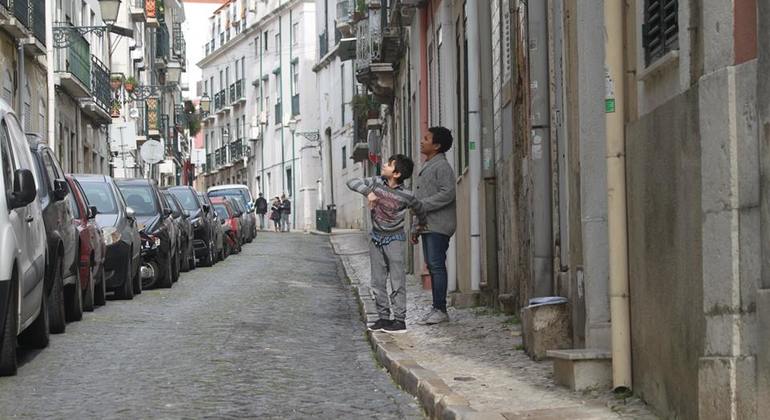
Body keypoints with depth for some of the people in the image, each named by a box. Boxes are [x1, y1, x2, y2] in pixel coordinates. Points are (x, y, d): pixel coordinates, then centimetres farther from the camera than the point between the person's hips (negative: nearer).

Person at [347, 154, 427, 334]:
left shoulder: (406, 196, -15)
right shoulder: (377, 183, -6)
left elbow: (419, 209, 4)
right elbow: (352, 182, -7)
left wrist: (422, 225, 21)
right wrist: (368, 191, -23)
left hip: (394, 239, -5)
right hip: (376, 238, 5)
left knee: (397, 282, -4)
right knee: (378, 282, 8)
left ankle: (400, 320, -1)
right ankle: (383, 317, 16)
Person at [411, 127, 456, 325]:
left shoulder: (442, 167, -9)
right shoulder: (425, 167, 21)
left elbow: (447, 193, -21)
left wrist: (422, 205, -20)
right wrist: (416, 227, 21)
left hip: (439, 226, -10)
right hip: (427, 226, 10)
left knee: (437, 265, -11)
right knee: (431, 266, 9)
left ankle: (441, 310, -10)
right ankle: (437, 309, 13)